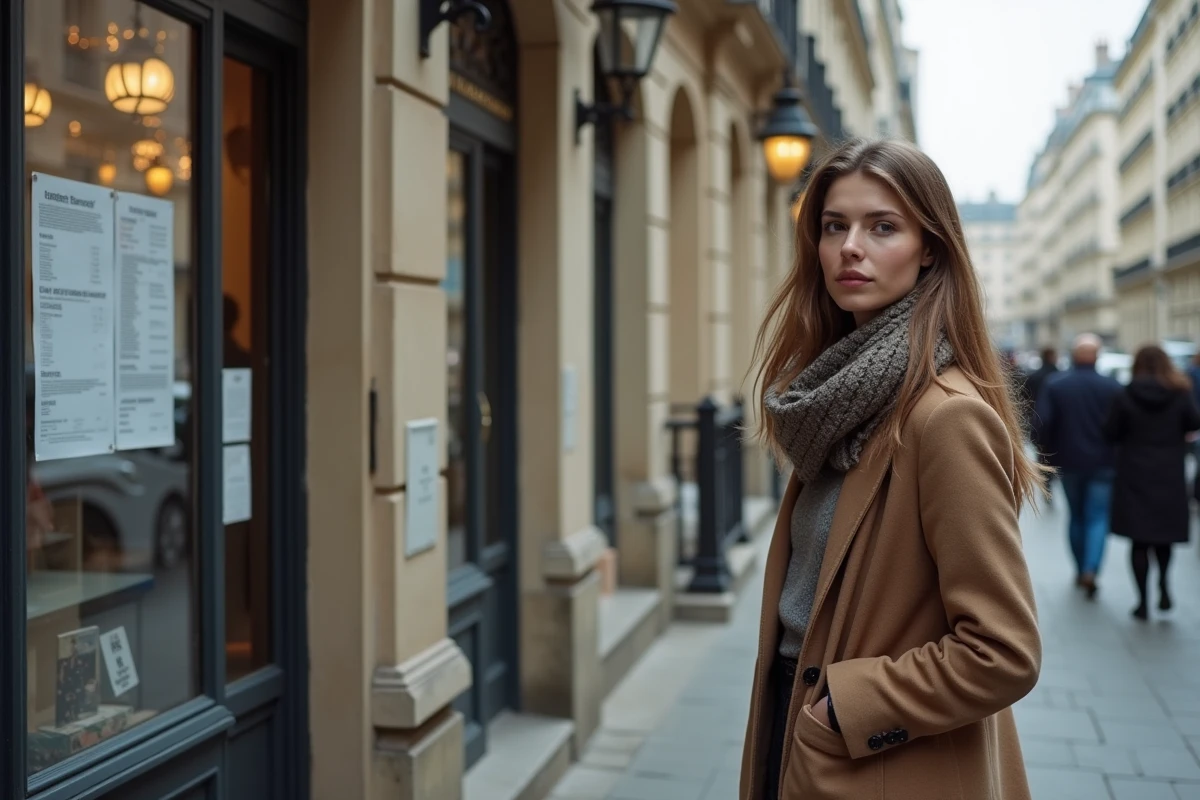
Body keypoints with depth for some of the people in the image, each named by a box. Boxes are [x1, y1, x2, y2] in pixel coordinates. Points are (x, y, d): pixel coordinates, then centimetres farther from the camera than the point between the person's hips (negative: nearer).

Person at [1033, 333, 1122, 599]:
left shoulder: (1054, 386, -6)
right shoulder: (1113, 387, -7)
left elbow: (1042, 424, -12)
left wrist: (1049, 455, 0)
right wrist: (1119, 456, 7)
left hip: (1068, 463, 2)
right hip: (1103, 464, -2)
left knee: (1076, 516, 17)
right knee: (1098, 518, 1)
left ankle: (1080, 570, 24)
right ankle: (1090, 570, -15)